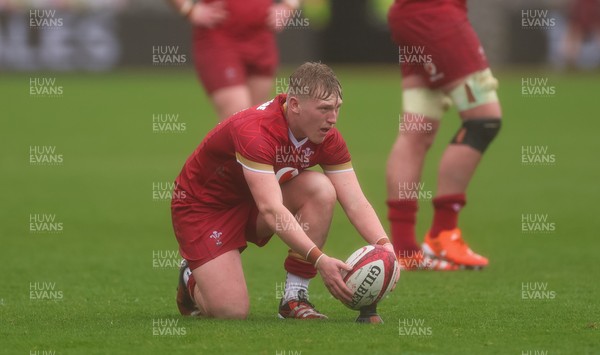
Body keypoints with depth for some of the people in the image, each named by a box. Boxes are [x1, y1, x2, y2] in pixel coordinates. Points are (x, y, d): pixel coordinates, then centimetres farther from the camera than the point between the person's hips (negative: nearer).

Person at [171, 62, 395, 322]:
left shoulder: (328, 139, -14)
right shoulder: (255, 131, -35)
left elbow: (355, 203, -15)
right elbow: (272, 210, -43)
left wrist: (384, 245, -34)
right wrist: (319, 260, -52)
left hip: (253, 205, 6)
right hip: (202, 206, -6)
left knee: (321, 189, -24)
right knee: (231, 311, -22)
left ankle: (294, 299, -14)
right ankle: (192, 281, 16)